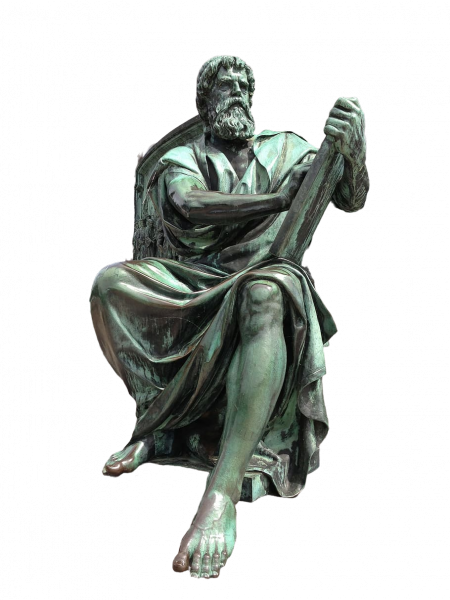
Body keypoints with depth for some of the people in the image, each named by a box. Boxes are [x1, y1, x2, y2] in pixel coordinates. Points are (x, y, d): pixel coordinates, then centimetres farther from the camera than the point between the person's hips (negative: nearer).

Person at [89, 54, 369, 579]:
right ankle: (158, 423, -11)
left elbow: (351, 199, 4)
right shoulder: (182, 158, 15)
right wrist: (276, 199, -17)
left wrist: (352, 151, -20)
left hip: (268, 276, -1)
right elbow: (186, 204, -11)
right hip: (197, 284, 2)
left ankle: (222, 491, -48)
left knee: (268, 293, -40)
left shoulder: (286, 149, 18)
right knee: (110, 281, -24)